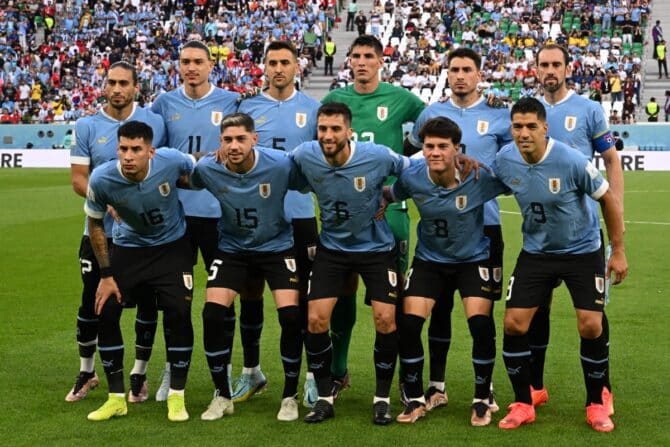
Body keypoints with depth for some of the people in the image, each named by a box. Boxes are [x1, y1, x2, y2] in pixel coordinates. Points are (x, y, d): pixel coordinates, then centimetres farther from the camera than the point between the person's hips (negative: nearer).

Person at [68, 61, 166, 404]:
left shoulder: (155, 122, 1)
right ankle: (86, 373, 25)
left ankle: (139, 375, 19)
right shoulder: (86, 127, 0)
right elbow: (78, 179, -3)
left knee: (147, 300, 4)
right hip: (101, 231, 0)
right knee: (92, 301, 6)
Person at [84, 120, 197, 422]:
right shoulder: (101, 179, -25)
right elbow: (95, 224, -7)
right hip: (128, 248, 1)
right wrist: (106, 274, -6)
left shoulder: (172, 161, -29)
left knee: (178, 314, -13)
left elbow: (200, 173, -2)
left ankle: (176, 397, 4)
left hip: (172, 247, -1)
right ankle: (116, 398, 8)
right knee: (106, 313, -8)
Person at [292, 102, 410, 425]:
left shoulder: (377, 156, -22)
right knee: (315, 319, -7)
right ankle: (325, 398, 10)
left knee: (386, 320, -9)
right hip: (332, 247, 2)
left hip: (376, 247, -2)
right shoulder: (304, 156, -16)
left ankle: (382, 398, 10)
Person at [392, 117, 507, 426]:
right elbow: (389, 195, 3)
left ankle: (482, 400, 6)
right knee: (408, 322, -12)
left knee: (480, 323, -18)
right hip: (429, 259, 2)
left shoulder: (480, 177, -24)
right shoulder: (412, 177, -17)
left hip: (473, 259, -2)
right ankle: (415, 398, 10)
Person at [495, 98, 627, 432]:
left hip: (582, 252, -3)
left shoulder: (571, 160, -23)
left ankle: (597, 403, 14)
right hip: (536, 252, 3)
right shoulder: (504, 160, -13)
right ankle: (523, 404, 10)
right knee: (514, 324, -6)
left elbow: (608, 199, -11)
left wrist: (618, 250, -7)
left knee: (591, 326, -9)